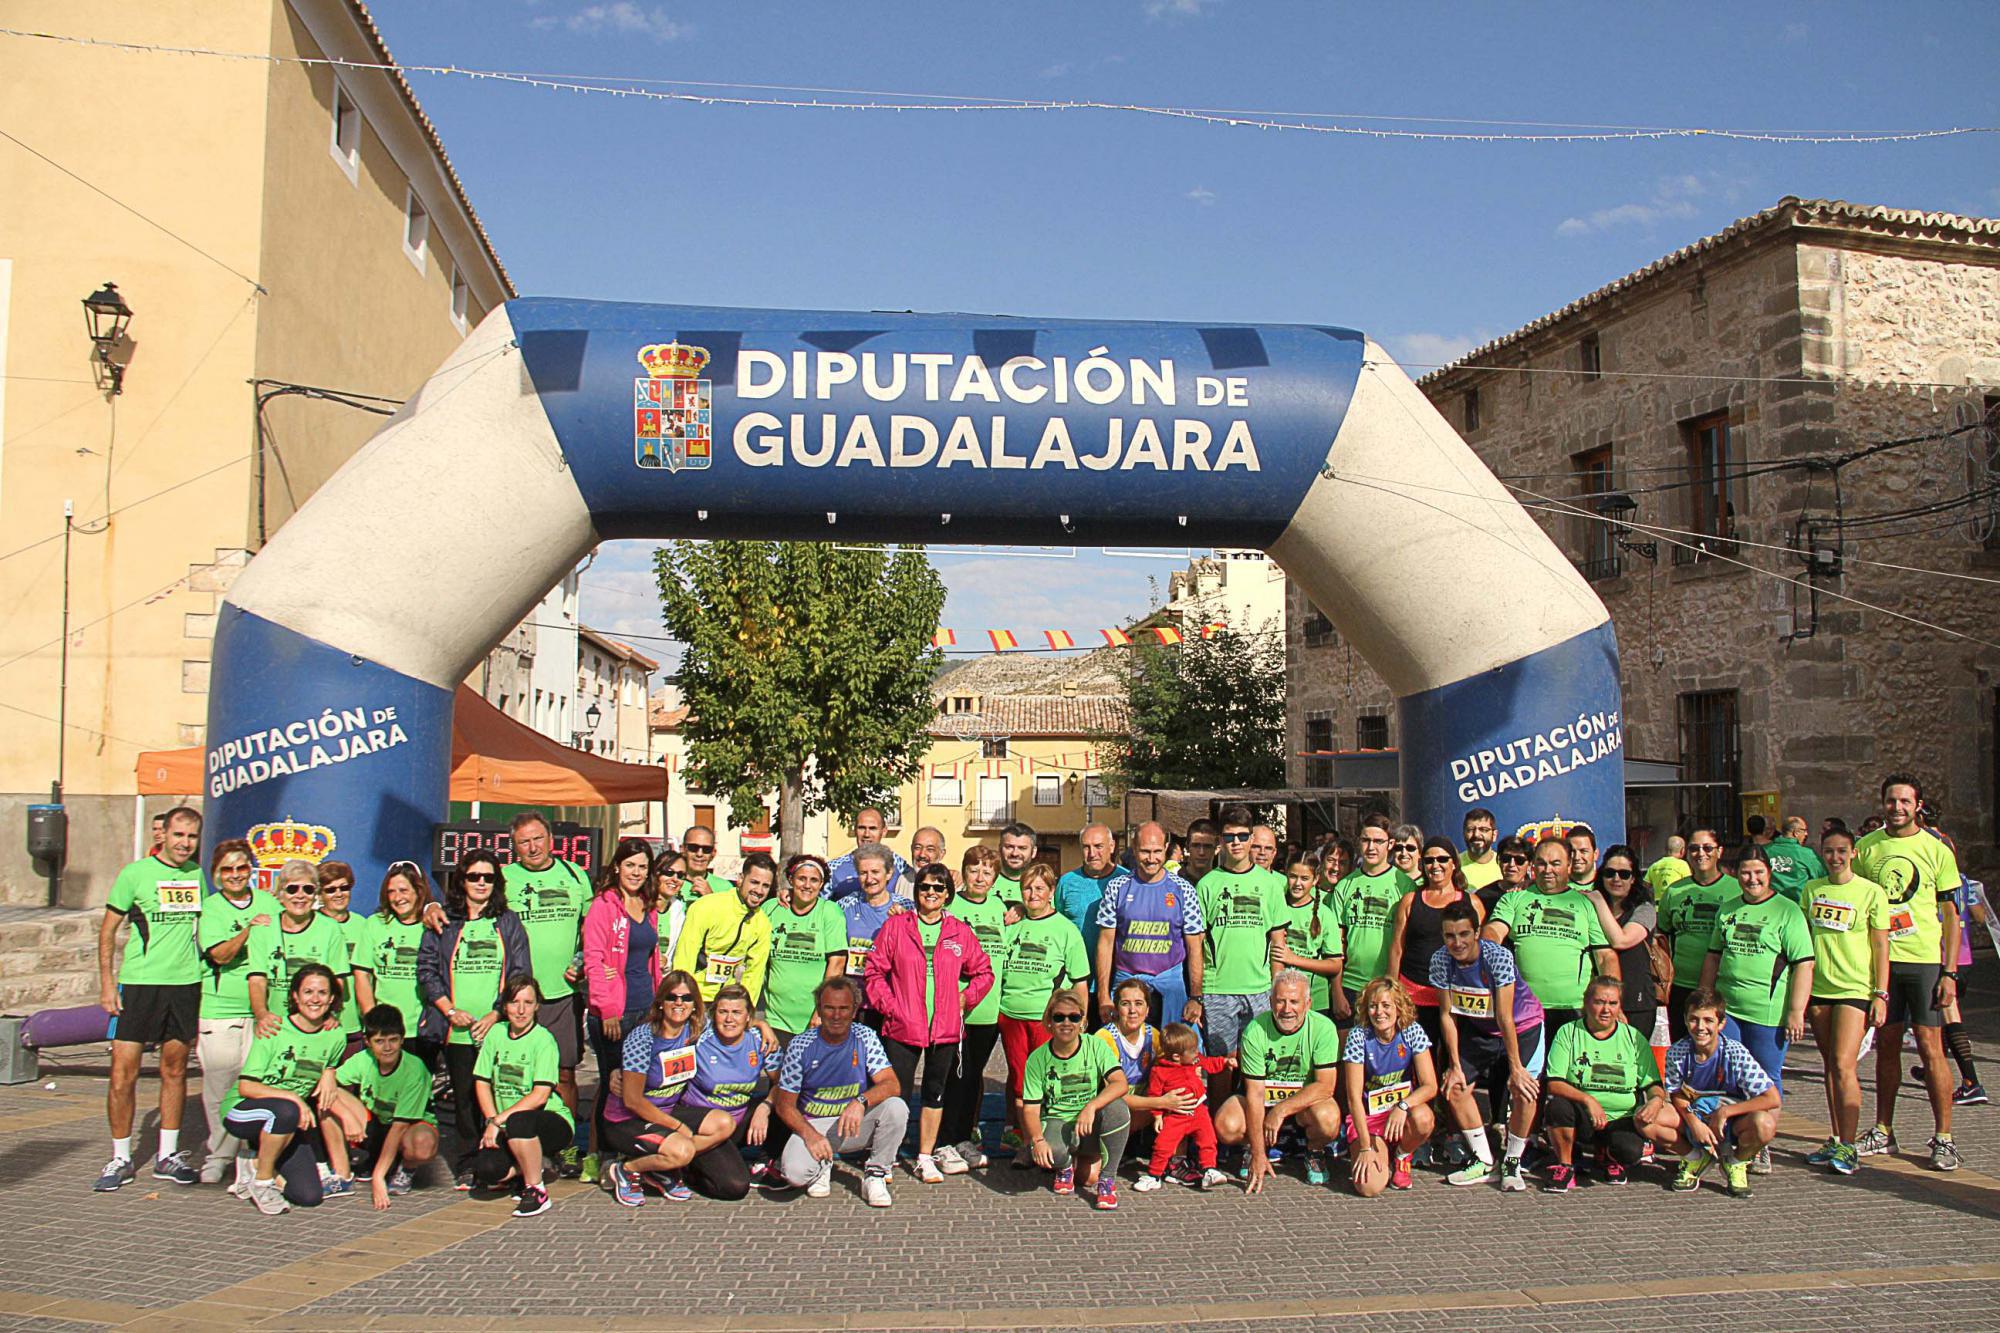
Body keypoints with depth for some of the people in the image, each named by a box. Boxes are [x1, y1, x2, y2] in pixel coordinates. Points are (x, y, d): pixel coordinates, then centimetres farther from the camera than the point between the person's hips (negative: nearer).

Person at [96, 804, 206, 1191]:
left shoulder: (197, 875, 9)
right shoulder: (135, 873, -3)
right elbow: (108, 930, 1)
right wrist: (106, 982, -6)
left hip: (185, 983, 3)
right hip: (138, 983, -3)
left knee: (175, 1071, 9)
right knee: (123, 1073, -4)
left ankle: (167, 1156, 19)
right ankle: (120, 1159, 11)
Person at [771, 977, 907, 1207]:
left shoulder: (865, 1038, -7)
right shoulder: (801, 1045, -10)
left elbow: (892, 1085, -18)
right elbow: (784, 1104, -6)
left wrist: (861, 1101, -38)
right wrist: (810, 1135, -23)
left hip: (857, 1125, 1)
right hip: (813, 1124, -1)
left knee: (896, 1107, -28)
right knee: (795, 1172, -30)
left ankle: (875, 1175, -6)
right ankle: (823, 1166, 8)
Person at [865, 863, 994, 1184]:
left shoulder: (960, 932, 5)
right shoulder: (895, 926, 0)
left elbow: (983, 972, 13)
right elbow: (875, 971, 0)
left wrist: (963, 1000, 2)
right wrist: (889, 1007, -8)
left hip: (945, 1027, 2)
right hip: (902, 1025, -2)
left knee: (935, 1091, 11)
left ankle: (926, 1158, 23)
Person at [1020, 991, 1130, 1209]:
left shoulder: (1096, 1046, -7)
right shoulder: (1038, 1058, -5)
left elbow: (1120, 1084, -21)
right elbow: (1030, 1108, -7)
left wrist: (1091, 1107, -37)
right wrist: (1037, 1140, -27)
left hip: (1091, 1126, 0)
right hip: (1057, 1122, 0)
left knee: (1117, 1108, -31)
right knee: (1052, 1152, -34)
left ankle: (1108, 1177, -10)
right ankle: (1067, 1165, 7)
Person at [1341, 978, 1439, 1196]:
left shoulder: (1412, 1032, -10)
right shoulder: (1359, 1036, -15)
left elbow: (1430, 1086, -14)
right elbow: (1354, 1097, -15)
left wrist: (1403, 1106, -33)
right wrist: (1365, 1146, -21)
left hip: (1404, 1113, 2)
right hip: (1367, 1117, -2)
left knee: (1423, 1118, -35)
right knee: (1369, 1186, -24)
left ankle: (1401, 1157, 0)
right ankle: (1383, 1155, 13)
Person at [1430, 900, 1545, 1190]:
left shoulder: (1498, 957, -31)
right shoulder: (1441, 960, -19)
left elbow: (1504, 1017, -29)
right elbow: (1448, 1014, -11)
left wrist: (1516, 1068, -25)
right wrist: (1455, 1065, -11)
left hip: (1522, 1026, -4)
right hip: (1479, 1029, 4)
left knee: (1524, 1091, -21)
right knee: (1454, 1087, -6)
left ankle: (1512, 1163, 1)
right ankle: (1484, 1163, 10)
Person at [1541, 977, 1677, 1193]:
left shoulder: (1633, 1037, 6)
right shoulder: (1568, 1032, -1)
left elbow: (1653, 1084, 6)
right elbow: (1554, 1084, -10)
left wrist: (1656, 1100, -18)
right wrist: (1588, 1100, -26)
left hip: (1622, 1119, 1)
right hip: (1582, 1119, -1)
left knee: (1629, 1151, -31)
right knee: (1558, 1105, -34)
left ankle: (1610, 1158, 11)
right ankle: (1564, 1166, -7)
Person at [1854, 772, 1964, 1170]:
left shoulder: (1937, 850, 0)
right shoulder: (1865, 848, 5)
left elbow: (1950, 915, 1)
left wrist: (1950, 972, -5)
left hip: (1925, 960, -2)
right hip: (1878, 958, 2)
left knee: (1930, 1048, -4)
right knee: (1886, 1045, 9)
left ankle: (1943, 1138, 6)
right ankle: (1883, 1132, 19)